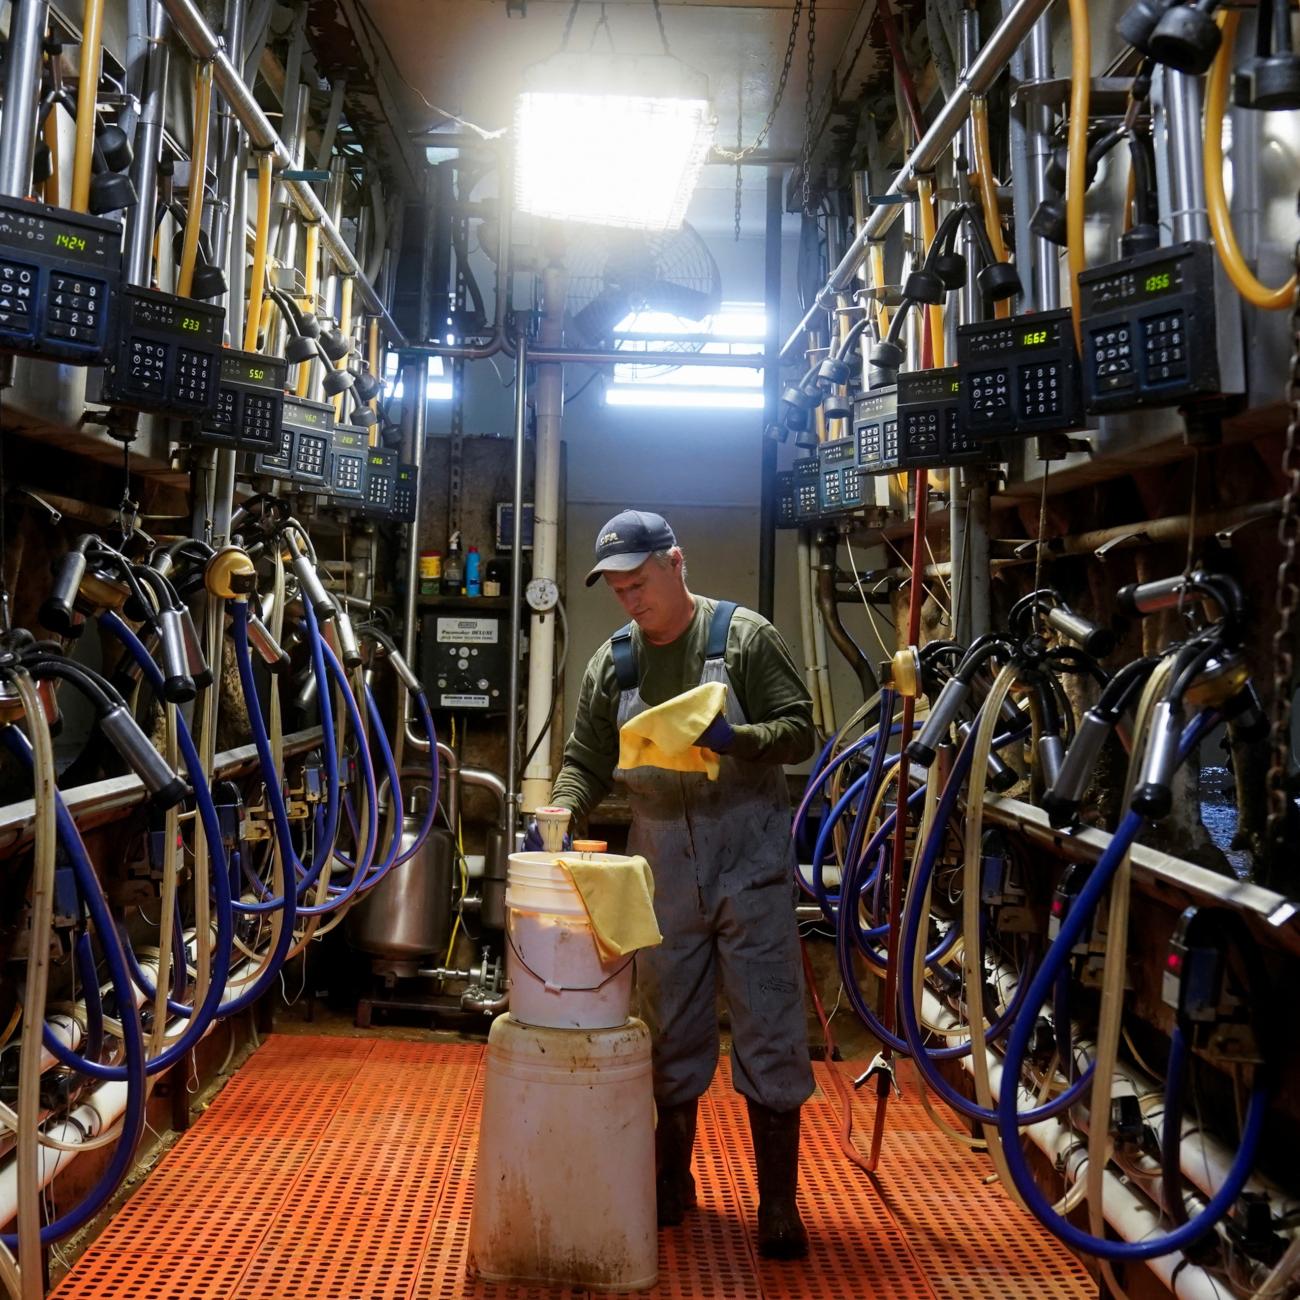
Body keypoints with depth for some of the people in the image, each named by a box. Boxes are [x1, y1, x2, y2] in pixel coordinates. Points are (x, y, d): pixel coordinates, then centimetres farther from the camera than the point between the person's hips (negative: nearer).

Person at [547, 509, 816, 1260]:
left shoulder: (744, 635, -4)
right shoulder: (612, 663, 7)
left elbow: (799, 731, -8)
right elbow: (588, 762, 8)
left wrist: (735, 739, -26)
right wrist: (561, 812, -11)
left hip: (749, 860, -3)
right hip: (663, 867, 4)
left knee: (770, 1032, 1)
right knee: (671, 1031, 15)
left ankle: (779, 1203, 15)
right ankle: (671, 1183, 32)